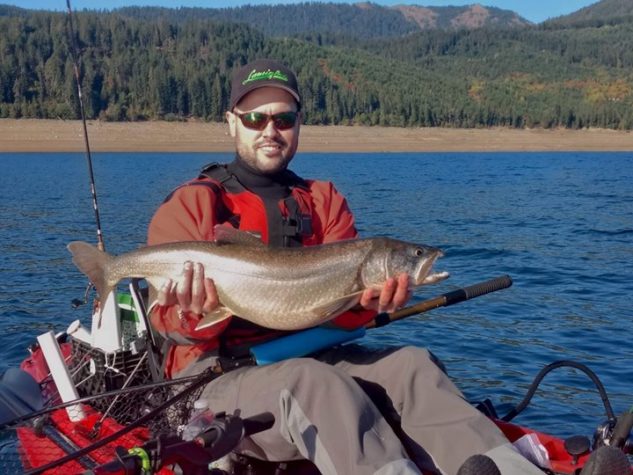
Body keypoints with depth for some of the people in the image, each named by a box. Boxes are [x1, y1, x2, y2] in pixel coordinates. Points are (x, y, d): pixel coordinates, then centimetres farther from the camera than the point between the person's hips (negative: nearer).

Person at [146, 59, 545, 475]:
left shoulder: (324, 201, 13)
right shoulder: (191, 205, 3)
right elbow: (169, 321, -5)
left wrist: (366, 300, -23)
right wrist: (194, 317, -29)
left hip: (312, 358, 4)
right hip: (216, 375, -3)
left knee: (410, 365, -22)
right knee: (315, 383, -34)